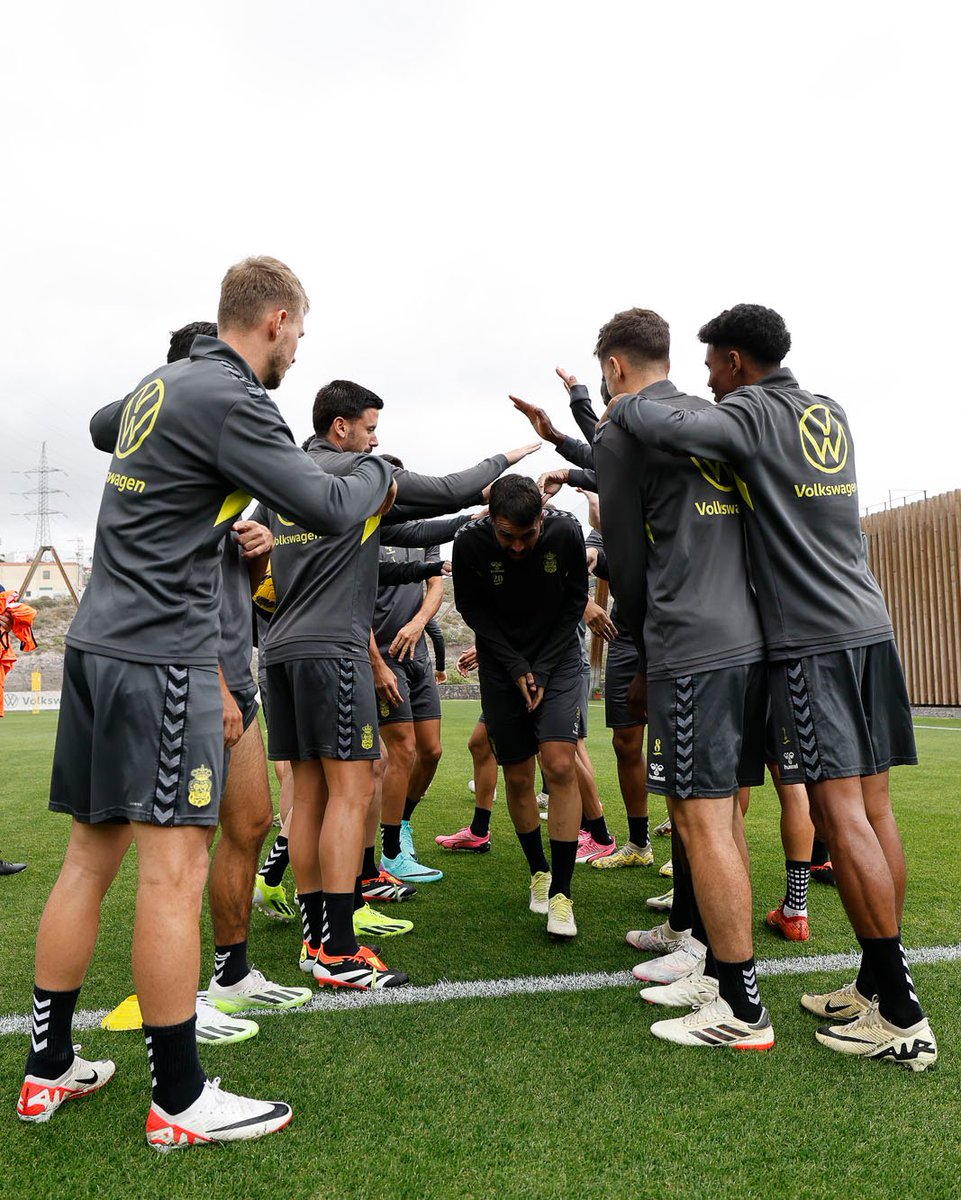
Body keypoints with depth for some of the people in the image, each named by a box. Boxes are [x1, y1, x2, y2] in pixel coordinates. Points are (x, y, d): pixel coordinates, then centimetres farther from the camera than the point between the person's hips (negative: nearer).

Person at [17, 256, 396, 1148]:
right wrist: (376, 471, 9)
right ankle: (179, 1100, 9)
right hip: (162, 652, -9)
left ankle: (47, 1070, 27)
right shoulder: (229, 400, -11)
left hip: (97, 640, 9)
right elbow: (331, 512, -13)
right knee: (173, 868, -3)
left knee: (90, 856, 14)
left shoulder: (157, 385, 16)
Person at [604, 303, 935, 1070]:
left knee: (840, 810, -7)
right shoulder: (831, 415, 17)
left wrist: (625, 405, -3)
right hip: (870, 626, 8)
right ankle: (879, 984, 16)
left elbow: (675, 430, -24)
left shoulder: (753, 414, -7)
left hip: (811, 639, -8)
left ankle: (902, 1017, -2)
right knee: (873, 804, 8)